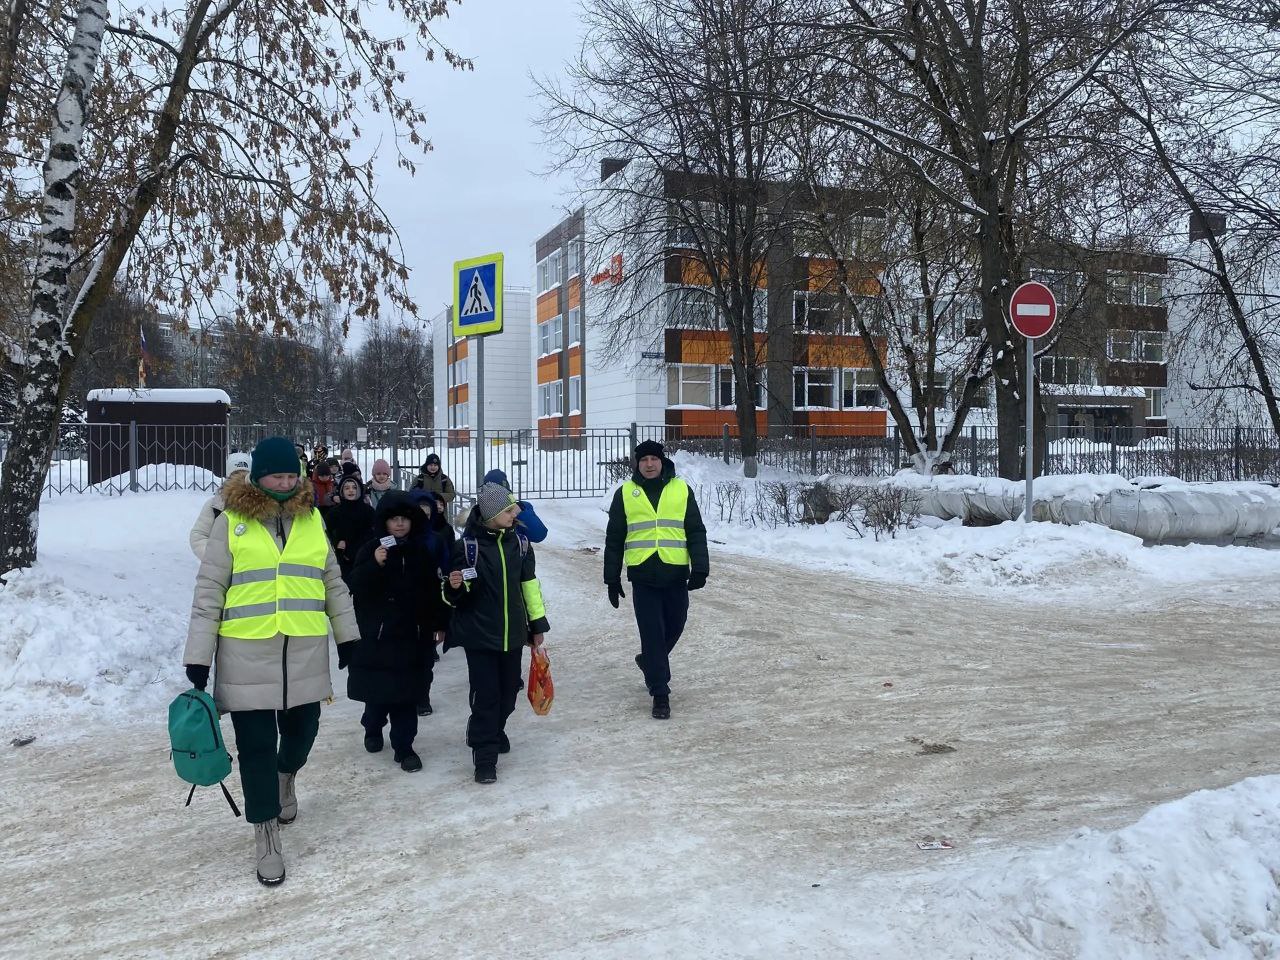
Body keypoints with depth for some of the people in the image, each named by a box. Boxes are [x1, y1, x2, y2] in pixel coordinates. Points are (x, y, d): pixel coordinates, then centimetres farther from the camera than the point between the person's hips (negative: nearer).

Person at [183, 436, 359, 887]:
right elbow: (208, 593, -3)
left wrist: (347, 636, 18)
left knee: (301, 729, 15)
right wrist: (198, 658, -4)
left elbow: (333, 583, 15)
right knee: (256, 746, 3)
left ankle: (286, 775, 49)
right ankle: (267, 838, 16)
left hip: (305, 653, 3)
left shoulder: (311, 519, 6)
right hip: (247, 656, -3)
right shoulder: (231, 522, -4)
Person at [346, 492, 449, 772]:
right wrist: (375, 565, -26)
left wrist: (439, 624, 8)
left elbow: (435, 591, 9)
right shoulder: (371, 549, -3)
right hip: (376, 633, -1)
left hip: (413, 635, 1)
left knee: (406, 693, 0)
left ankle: (404, 746, 8)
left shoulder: (423, 551, 5)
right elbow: (356, 587, -11)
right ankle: (373, 729, 33)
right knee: (378, 689, 5)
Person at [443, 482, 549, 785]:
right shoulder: (467, 546, -11)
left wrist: (537, 624, 14)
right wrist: (454, 587, -28)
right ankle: (485, 757, 4)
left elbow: (530, 585, 12)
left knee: (508, 692, 14)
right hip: (479, 634, -4)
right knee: (485, 695, -4)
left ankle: (495, 732, 39)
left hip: (513, 633, 5)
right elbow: (454, 597, -4)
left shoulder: (518, 542, 3)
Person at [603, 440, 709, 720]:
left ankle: (650, 661, 41)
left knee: (674, 626, 12)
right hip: (643, 575, -1)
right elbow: (614, 539, 8)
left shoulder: (681, 490, 5)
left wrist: (700, 568, -5)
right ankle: (660, 693, 6)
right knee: (652, 633, -2)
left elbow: (696, 531, 5)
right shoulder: (625, 493, 4)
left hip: (676, 573, 1)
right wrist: (612, 578, 6)